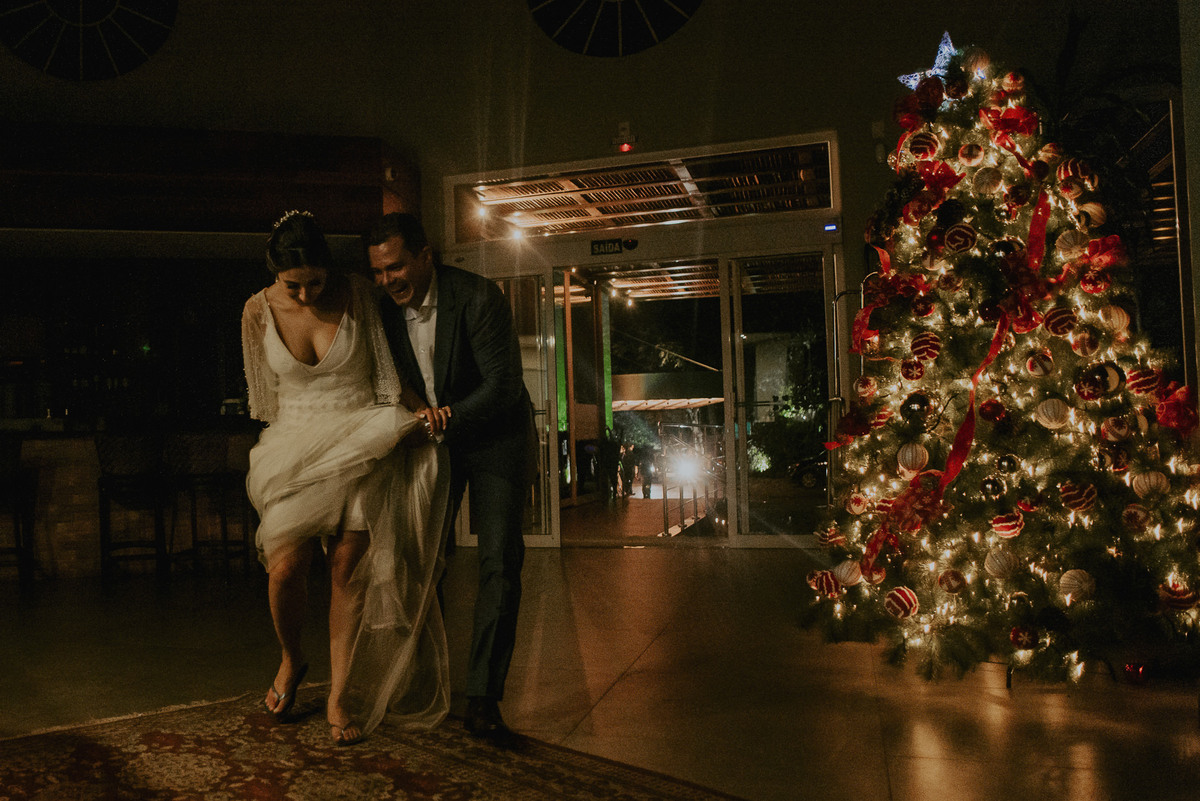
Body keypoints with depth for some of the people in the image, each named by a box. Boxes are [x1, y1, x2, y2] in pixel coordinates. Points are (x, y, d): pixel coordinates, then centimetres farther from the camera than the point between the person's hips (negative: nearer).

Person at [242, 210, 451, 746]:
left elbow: (390, 366, 4)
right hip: (297, 446, 1)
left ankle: (340, 696, 11)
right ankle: (292, 659, 20)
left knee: (348, 570, -5)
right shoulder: (259, 311, -2)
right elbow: (266, 396, 11)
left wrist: (422, 413, -3)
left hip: (361, 444, -1)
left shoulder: (358, 294, -6)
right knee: (285, 567, -13)